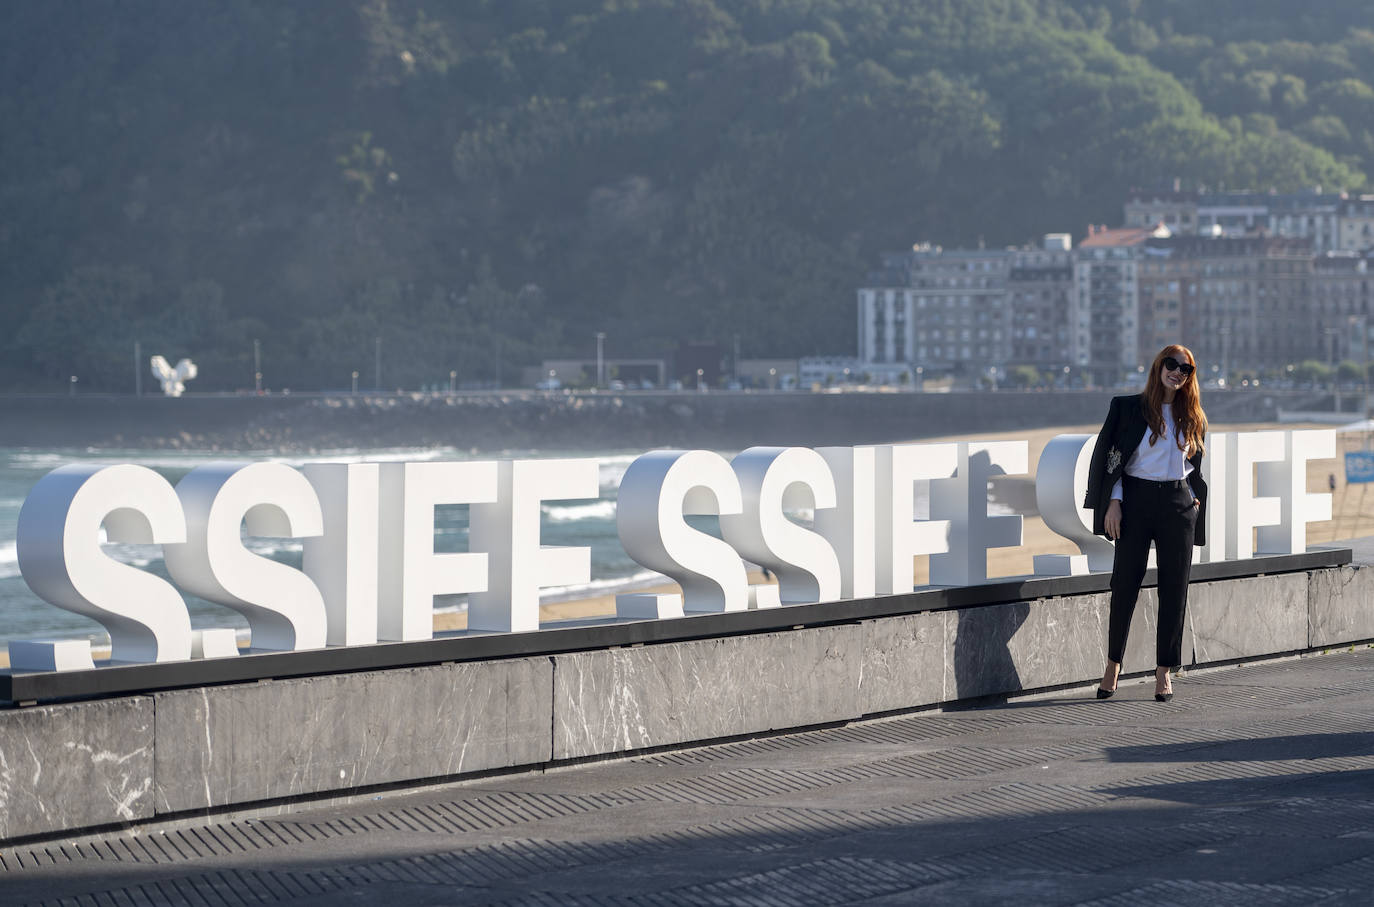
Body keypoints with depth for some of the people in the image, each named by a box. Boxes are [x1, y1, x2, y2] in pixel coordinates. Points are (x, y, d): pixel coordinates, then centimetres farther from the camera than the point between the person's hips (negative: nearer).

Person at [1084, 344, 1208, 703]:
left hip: (1178, 504, 3)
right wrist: (1113, 502, -8)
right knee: (1125, 583, -3)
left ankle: (1163, 672, 8)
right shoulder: (1128, 408, 0)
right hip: (1137, 499, -3)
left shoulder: (1192, 417, 11)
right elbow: (1110, 457, -1)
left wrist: (1194, 497, 8)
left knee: (1174, 589, 1)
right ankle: (1113, 665, 11)